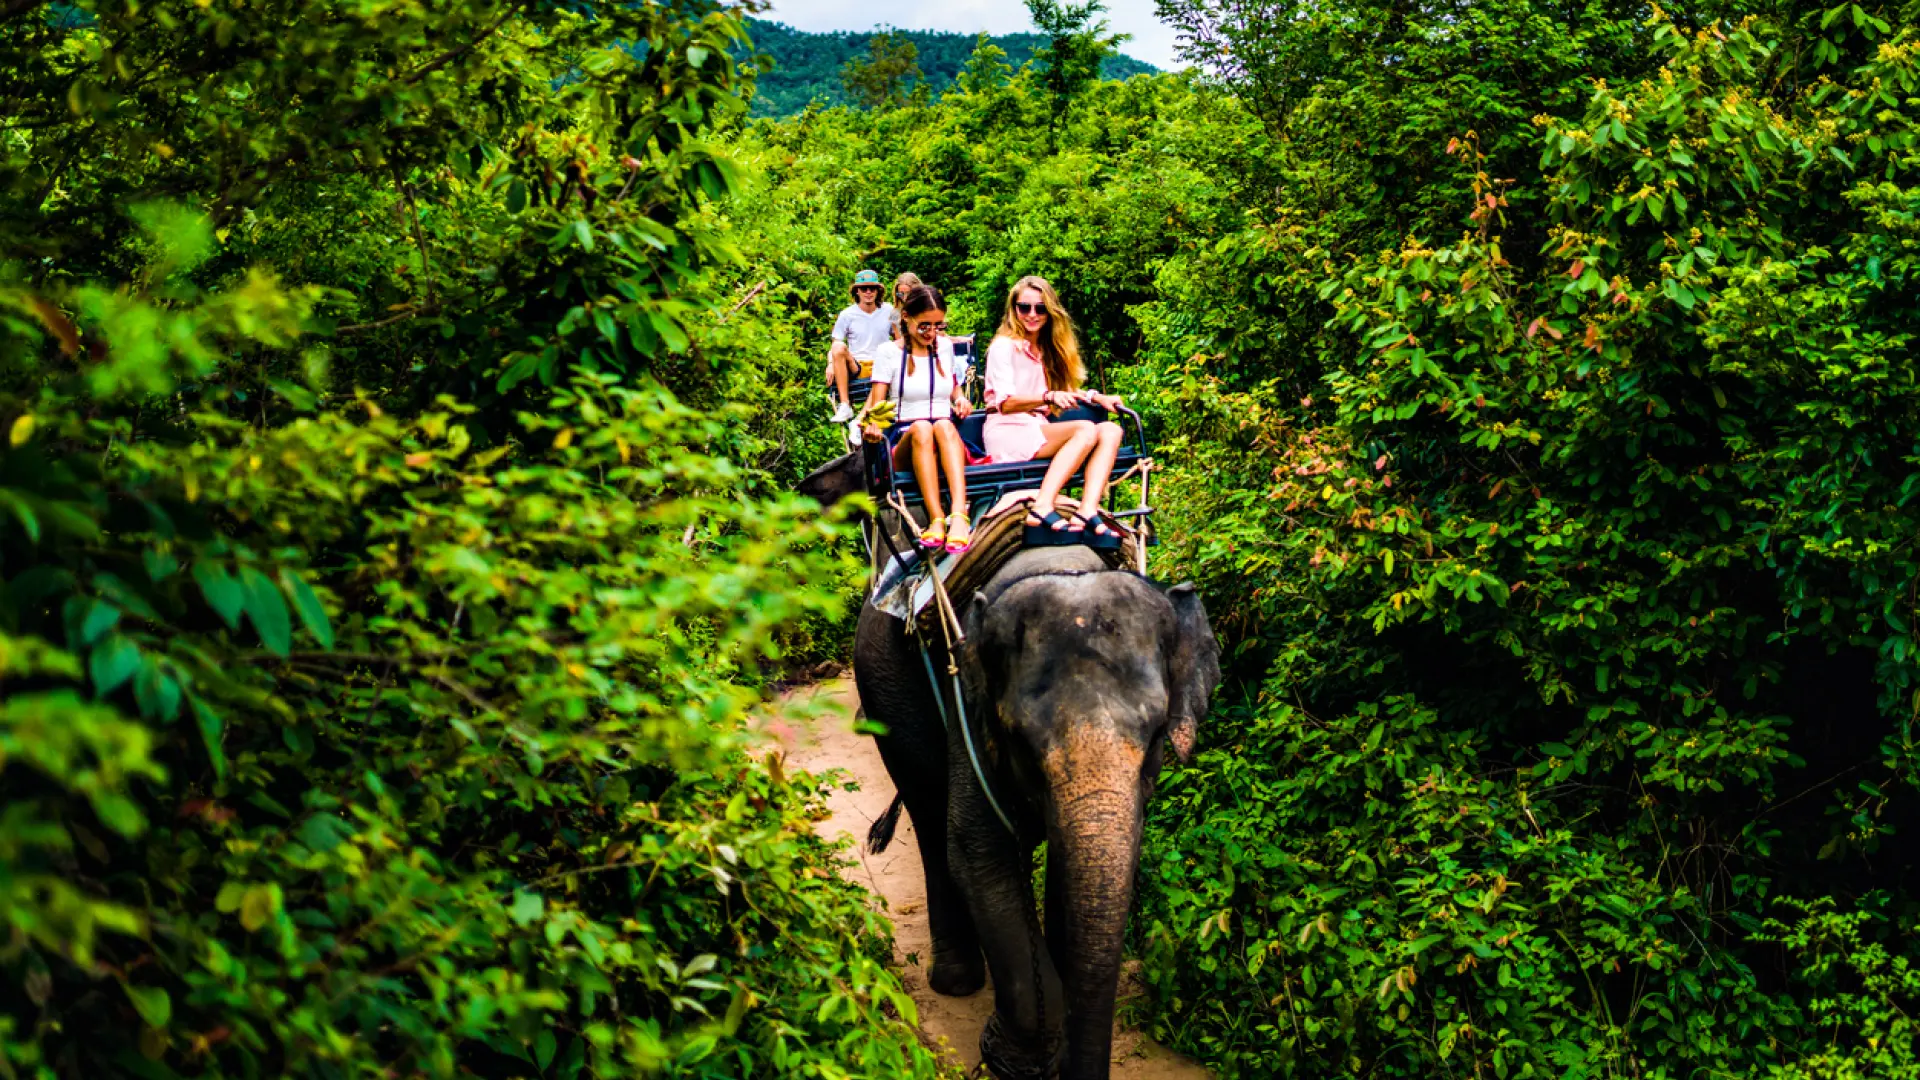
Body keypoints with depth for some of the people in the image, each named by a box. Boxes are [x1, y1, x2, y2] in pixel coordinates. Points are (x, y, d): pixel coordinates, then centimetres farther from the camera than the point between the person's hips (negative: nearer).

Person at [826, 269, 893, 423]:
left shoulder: (888, 311, 10)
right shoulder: (847, 315, 6)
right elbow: (835, 346, 5)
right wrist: (830, 364, -16)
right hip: (855, 368, 0)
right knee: (840, 347, -31)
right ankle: (845, 406, -33)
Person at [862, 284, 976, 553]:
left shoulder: (945, 347, 19)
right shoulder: (889, 352, 7)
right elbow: (876, 401, 0)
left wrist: (961, 399, 11)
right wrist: (872, 424, -23)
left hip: (950, 442, 2)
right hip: (905, 444, -2)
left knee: (944, 426, -37)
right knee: (921, 428, -39)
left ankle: (958, 514, -59)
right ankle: (936, 519, -55)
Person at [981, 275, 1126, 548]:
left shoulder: (1048, 349, 23)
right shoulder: (1004, 346, -1)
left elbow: (1065, 392, 29)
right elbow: (1005, 403, -13)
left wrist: (1096, 398, 9)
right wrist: (1049, 397, -29)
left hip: (1040, 431, 7)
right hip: (1008, 434, -7)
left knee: (1110, 431, -17)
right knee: (1085, 429, -30)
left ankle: (1087, 513, -37)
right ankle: (1042, 509, -45)